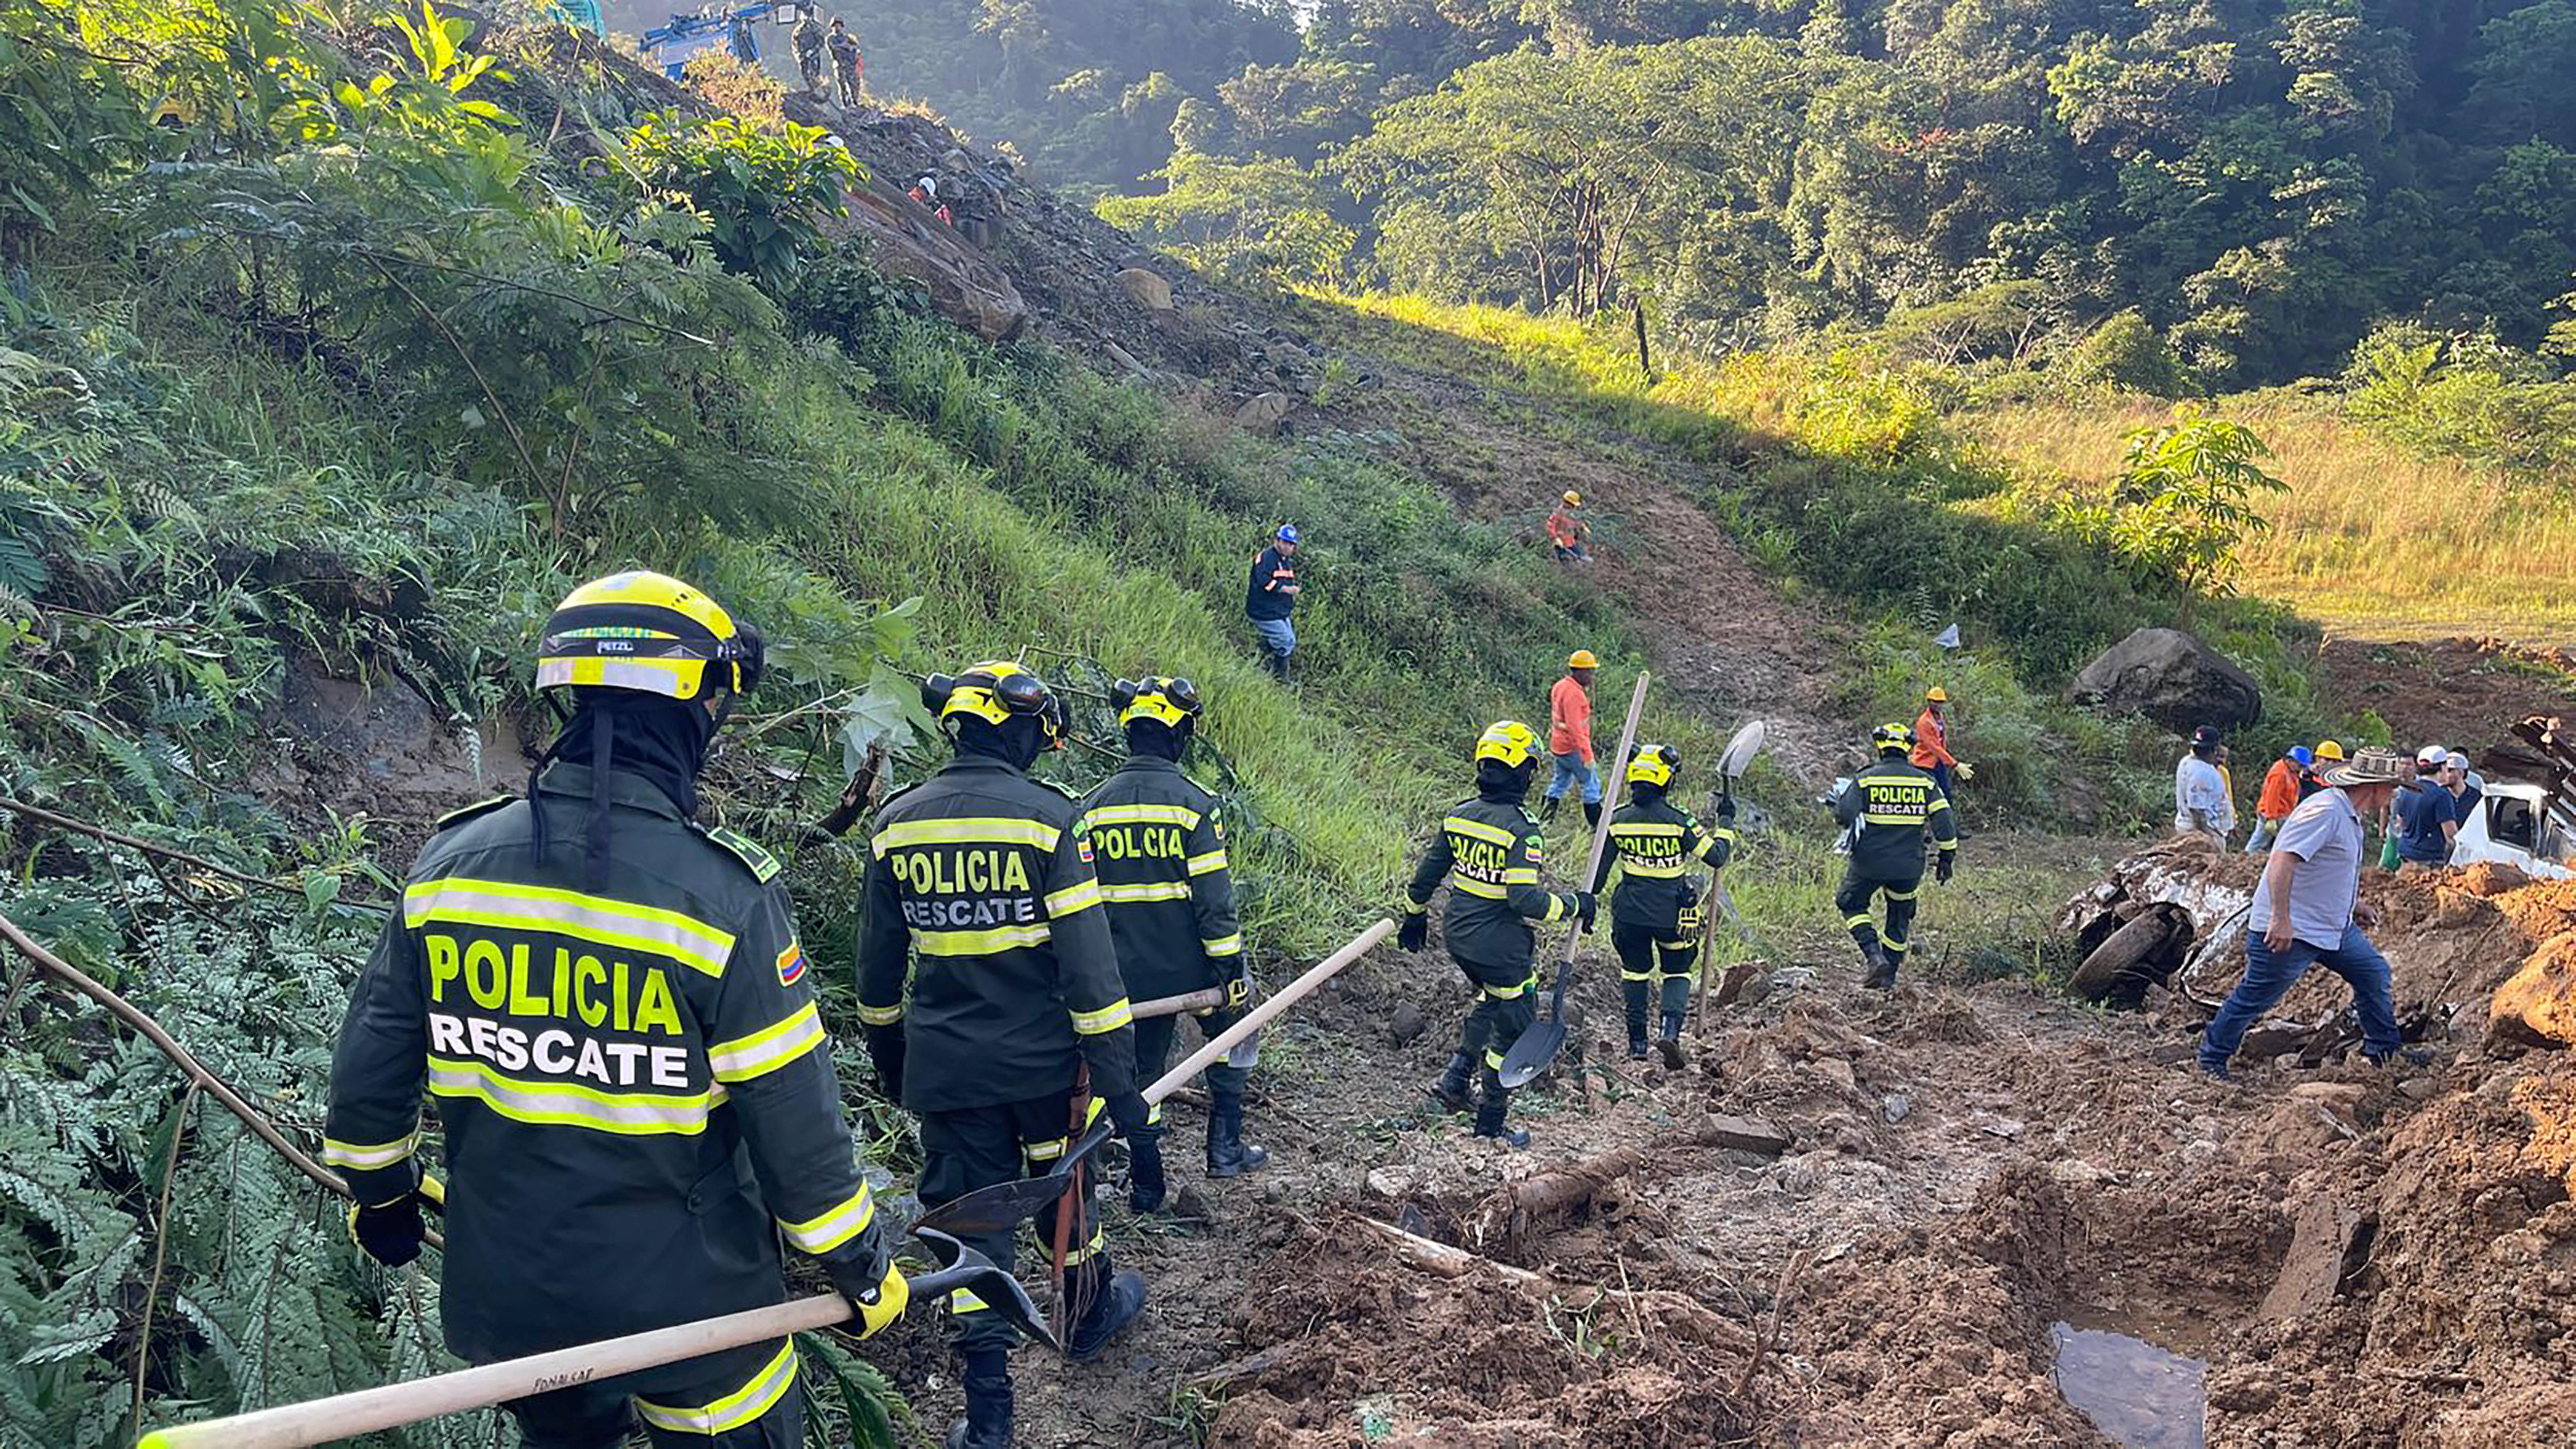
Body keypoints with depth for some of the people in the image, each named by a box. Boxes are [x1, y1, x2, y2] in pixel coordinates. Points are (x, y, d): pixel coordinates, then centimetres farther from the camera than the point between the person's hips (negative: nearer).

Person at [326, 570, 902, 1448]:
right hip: (683, 1302, -4)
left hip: (505, 1297, 5)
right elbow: (793, 1118, -18)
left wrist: (380, 1191, 21)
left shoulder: (449, 859, -7)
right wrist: (863, 1267, -3)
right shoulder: (724, 893, -23)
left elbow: (370, 1061, 3)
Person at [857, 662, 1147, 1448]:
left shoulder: (897, 822, -1)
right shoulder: (1048, 818, -13)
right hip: (1043, 1060, -2)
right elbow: (1087, 960, -15)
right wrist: (1117, 1076, -10)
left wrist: (887, 1051, 22)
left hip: (946, 1071, 2)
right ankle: (1092, 1311, 45)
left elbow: (878, 961, 8)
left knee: (970, 1221, 9)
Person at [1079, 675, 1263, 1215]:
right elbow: (1214, 901, -15)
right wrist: (1233, 972, -8)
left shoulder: (1093, 806, 0)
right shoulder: (1192, 804, -14)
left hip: (1128, 973, 4)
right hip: (1191, 967, -3)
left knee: (1142, 1070, 16)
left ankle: (1146, 1185, 23)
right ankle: (1225, 1144, 20)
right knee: (1231, 1033, 23)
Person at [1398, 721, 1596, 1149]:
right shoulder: (1522, 829, -20)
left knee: (1492, 998, 31)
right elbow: (1524, 899, -26)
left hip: (1458, 937, 7)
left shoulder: (1458, 816, 0)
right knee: (1512, 1028, 10)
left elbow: (1426, 876, 8)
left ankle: (1456, 1077, 23)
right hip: (1501, 948, -7)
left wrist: (1414, 917, 24)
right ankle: (1491, 1123, 19)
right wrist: (1574, 904, -12)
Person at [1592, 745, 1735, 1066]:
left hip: (1630, 915, 2)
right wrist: (1726, 823, 4)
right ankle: (1669, 1030, -6)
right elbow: (1716, 857, -11)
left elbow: (1599, 870, 2)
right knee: (1677, 973, 17)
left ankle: (1637, 1044, 20)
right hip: (1672, 916, -2)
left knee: (1635, 973, 20)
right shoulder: (1679, 821, -15)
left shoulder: (1617, 820, -6)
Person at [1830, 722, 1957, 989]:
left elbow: (1844, 817, -14)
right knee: (1900, 918, 19)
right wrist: (1947, 858, 6)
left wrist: (1839, 801, 8)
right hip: (1908, 867, 2)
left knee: (1851, 905, 18)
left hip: (1869, 862, -2)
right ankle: (1888, 977, 22)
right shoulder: (1925, 782, 0)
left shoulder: (1865, 780, -8)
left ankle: (1875, 957, -2)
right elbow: (1944, 821, -3)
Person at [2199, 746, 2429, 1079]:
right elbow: (2282, 860, -32)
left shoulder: (2352, 816, 10)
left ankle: (2383, 1050, 29)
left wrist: (2354, 906, 28)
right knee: (2256, 996, -1)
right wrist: (2281, 920, -36)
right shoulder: (2324, 811, -23)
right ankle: (2212, 1058, 11)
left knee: (2374, 973, 14)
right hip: (2291, 931, -10)